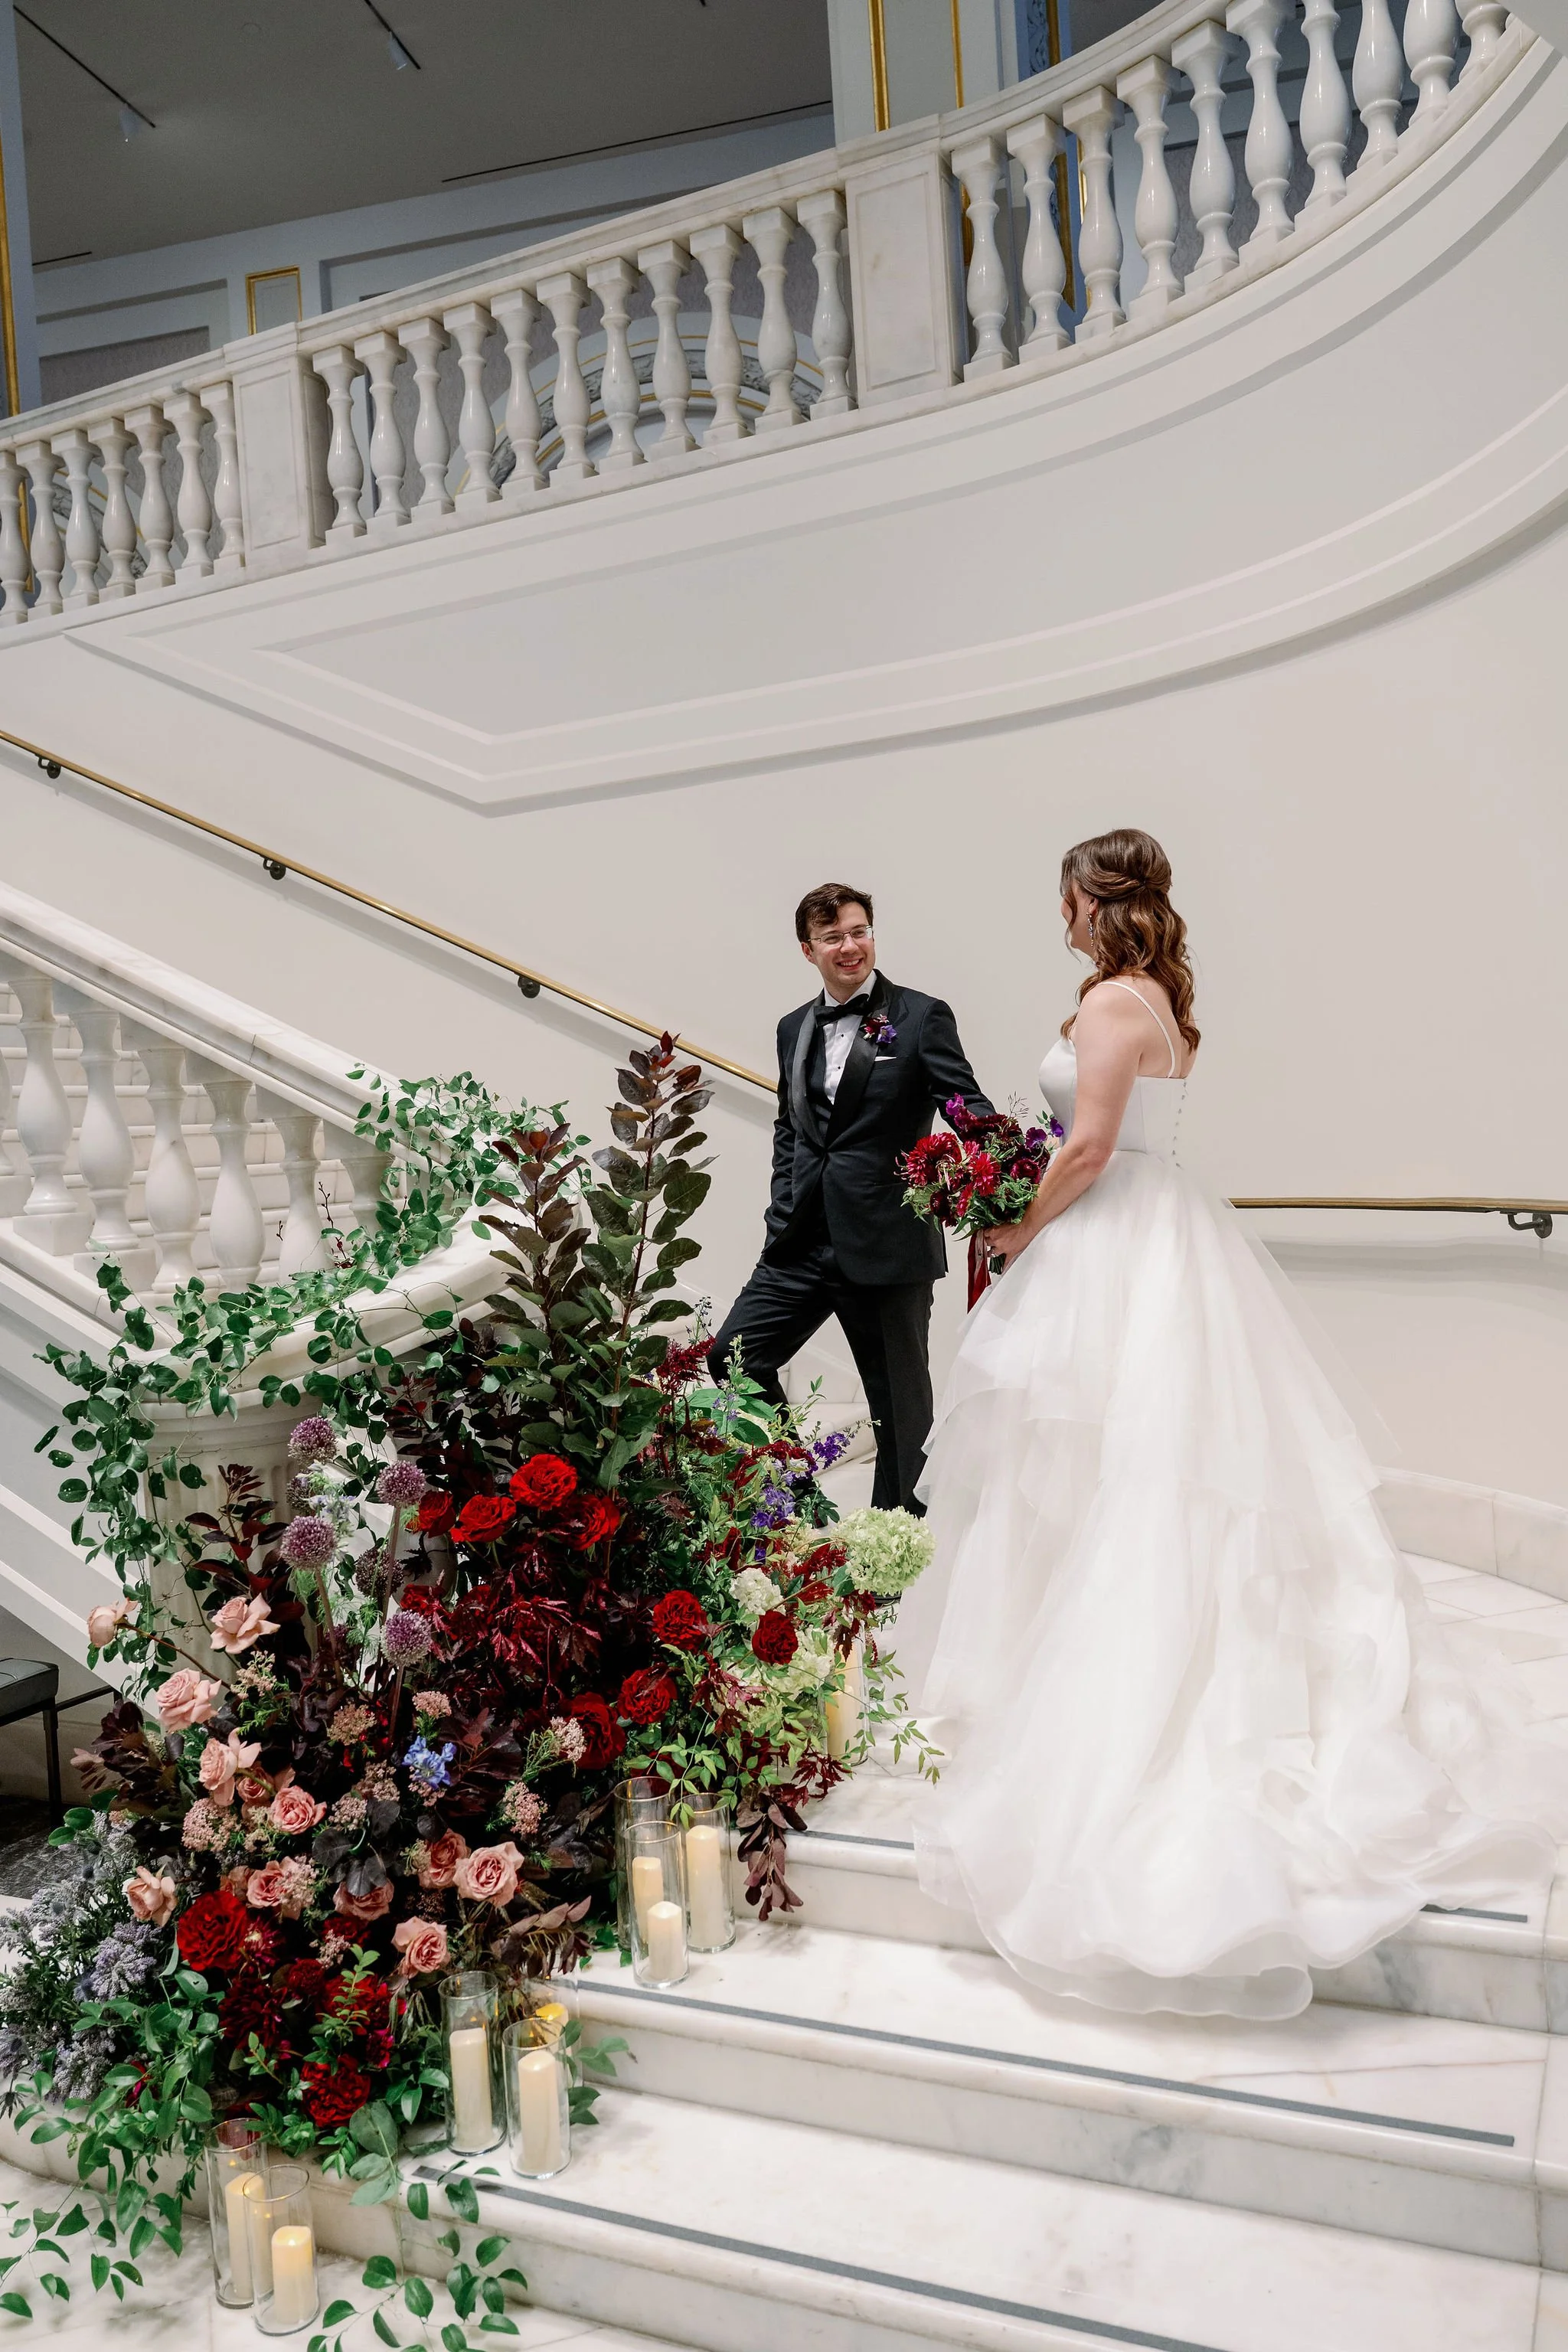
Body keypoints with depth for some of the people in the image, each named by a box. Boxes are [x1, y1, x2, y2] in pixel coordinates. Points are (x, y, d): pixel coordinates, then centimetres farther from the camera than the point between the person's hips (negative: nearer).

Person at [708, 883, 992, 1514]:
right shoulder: (795, 1029, 13)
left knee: (899, 1400, 6)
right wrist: (786, 1204, 11)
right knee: (733, 1357, 5)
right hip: (803, 1241, 6)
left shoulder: (921, 1017, -4)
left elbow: (969, 1108, -11)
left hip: (887, 1242, -5)